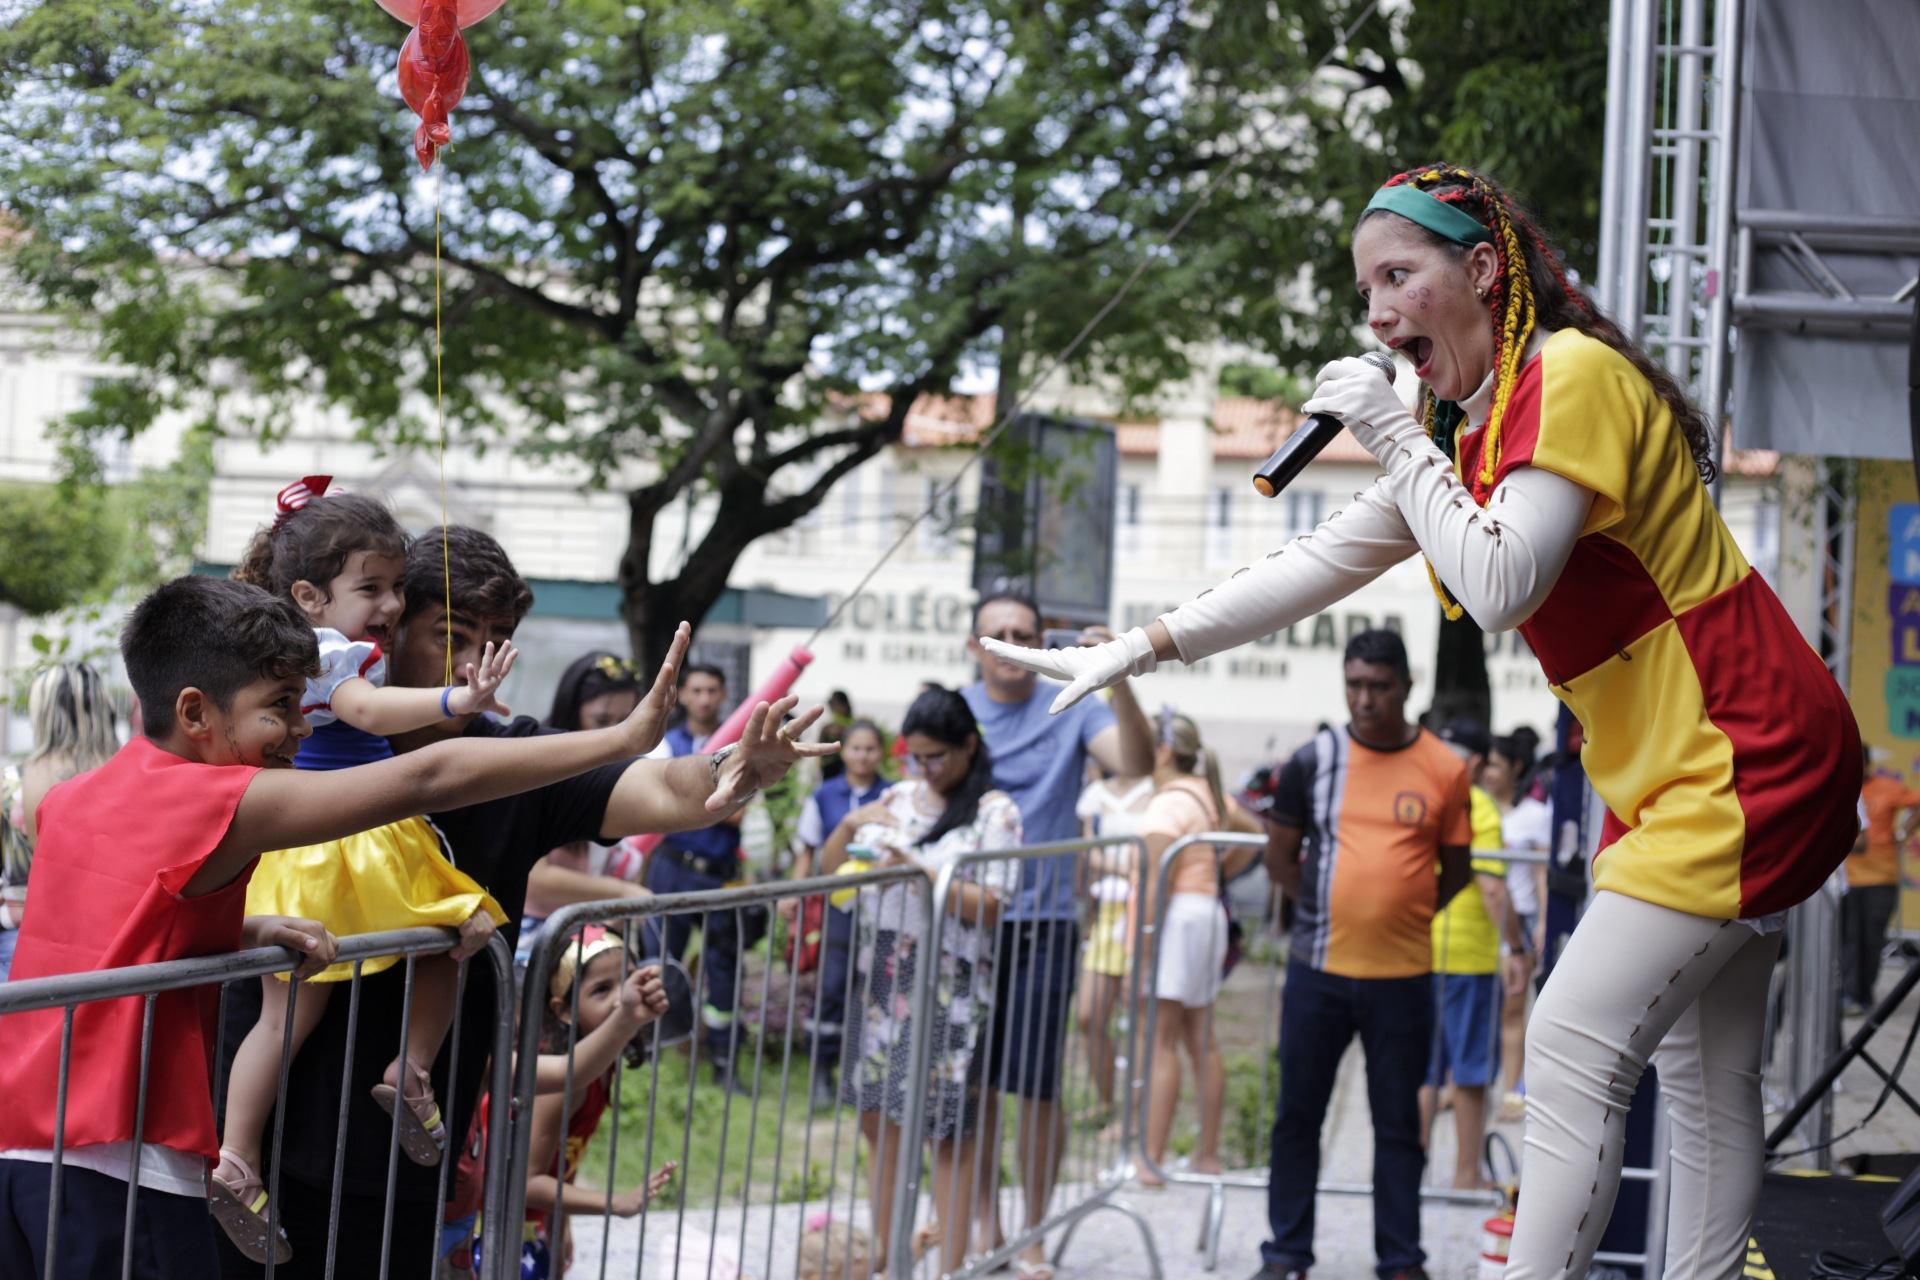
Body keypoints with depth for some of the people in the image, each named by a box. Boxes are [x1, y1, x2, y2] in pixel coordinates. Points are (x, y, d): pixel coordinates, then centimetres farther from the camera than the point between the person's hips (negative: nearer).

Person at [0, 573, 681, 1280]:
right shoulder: (217, 804, -13)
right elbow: (430, 779, -16)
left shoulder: (69, 800, 11)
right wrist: (624, 737, -14)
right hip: (118, 1165, -8)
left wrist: (242, 931, 8)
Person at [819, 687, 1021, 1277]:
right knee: (879, 1116, 9)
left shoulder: (994, 811, -4)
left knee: (946, 1127, -6)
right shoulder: (897, 799, 11)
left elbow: (988, 909, -11)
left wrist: (917, 869, -19)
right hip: (881, 977, 6)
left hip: (947, 985, -6)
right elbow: (828, 871, 13)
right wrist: (850, 825, -5)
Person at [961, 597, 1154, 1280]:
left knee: (1036, 1088, -1)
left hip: (1042, 925, -2)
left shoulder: (1071, 710, -1)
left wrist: (1117, 681, -29)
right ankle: (983, 1224, 23)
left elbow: (1136, 762, -16)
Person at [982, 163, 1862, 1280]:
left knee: (1578, 1042, -12)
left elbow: (1500, 588, -26)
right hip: (1678, 773, 10)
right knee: (1704, 1073, 9)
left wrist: (1397, 440, -17)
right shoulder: (1464, 429, 13)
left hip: (1742, 757, -10)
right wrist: (1138, 650, 11)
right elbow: (1320, 564, 16)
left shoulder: (1575, 374, -16)